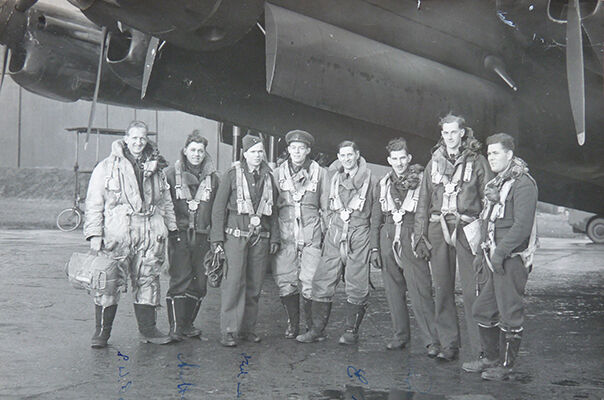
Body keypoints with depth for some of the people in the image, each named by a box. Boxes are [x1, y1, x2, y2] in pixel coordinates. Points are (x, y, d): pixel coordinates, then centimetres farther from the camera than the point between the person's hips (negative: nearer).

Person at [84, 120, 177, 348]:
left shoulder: (155, 168, 15)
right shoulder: (107, 167, 3)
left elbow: (165, 201, 24)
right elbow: (94, 203, 0)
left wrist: (172, 227, 20)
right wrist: (95, 234, -8)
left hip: (150, 235, 4)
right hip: (116, 234, -3)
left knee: (148, 280, 8)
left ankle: (147, 329, 18)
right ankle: (102, 331, 9)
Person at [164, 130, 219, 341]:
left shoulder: (212, 178, 13)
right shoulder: (171, 174, 3)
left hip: (202, 237, 4)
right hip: (179, 235, -3)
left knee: (199, 283, 5)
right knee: (180, 281, -8)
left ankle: (187, 324, 18)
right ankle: (175, 327, 0)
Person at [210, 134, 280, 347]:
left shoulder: (268, 177, 13)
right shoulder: (232, 175, 1)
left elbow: (273, 211, 18)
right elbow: (218, 208, 1)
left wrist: (274, 238, 12)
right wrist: (217, 239, -4)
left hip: (260, 238, 4)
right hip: (236, 235, -4)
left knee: (255, 285, 5)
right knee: (234, 282, -11)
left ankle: (248, 328, 15)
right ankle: (228, 331, -6)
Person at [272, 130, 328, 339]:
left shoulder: (319, 173, 8)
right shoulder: (278, 173, 11)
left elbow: (327, 206, 10)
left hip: (311, 234, -2)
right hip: (285, 234, 2)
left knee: (311, 283, -5)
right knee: (285, 281, 1)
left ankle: (312, 326, 9)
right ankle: (292, 324, 17)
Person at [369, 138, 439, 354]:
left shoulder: (421, 180, 1)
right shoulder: (383, 185, 14)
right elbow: (375, 219, 16)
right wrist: (374, 247, 10)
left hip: (413, 241, -4)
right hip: (388, 240, 5)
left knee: (420, 292, -10)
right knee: (393, 292, 8)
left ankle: (431, 340, -7)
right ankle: (400, 335, 20)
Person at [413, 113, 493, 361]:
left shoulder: (476, 161, 4)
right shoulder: (434, 162, 16)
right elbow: (423, 201, 16)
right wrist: (420, 236, 10)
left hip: (467, 229, -4)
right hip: (438, 229, 4)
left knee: (472, 291, -8)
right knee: (442, 290, 5)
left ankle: (480, 348, -2)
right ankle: (449, 345, 14)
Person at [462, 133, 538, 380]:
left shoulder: (523, 183, -11)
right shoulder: (495, 183, 17)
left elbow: (522, 225, -19)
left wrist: (501, 252, -21)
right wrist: (482, 253, 18)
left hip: (512, 258, -9)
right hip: (493, 257, 9)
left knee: (510, 313, -1)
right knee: (484, 310, 13)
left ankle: (505, 365, 8)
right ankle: (490, 358, 26)